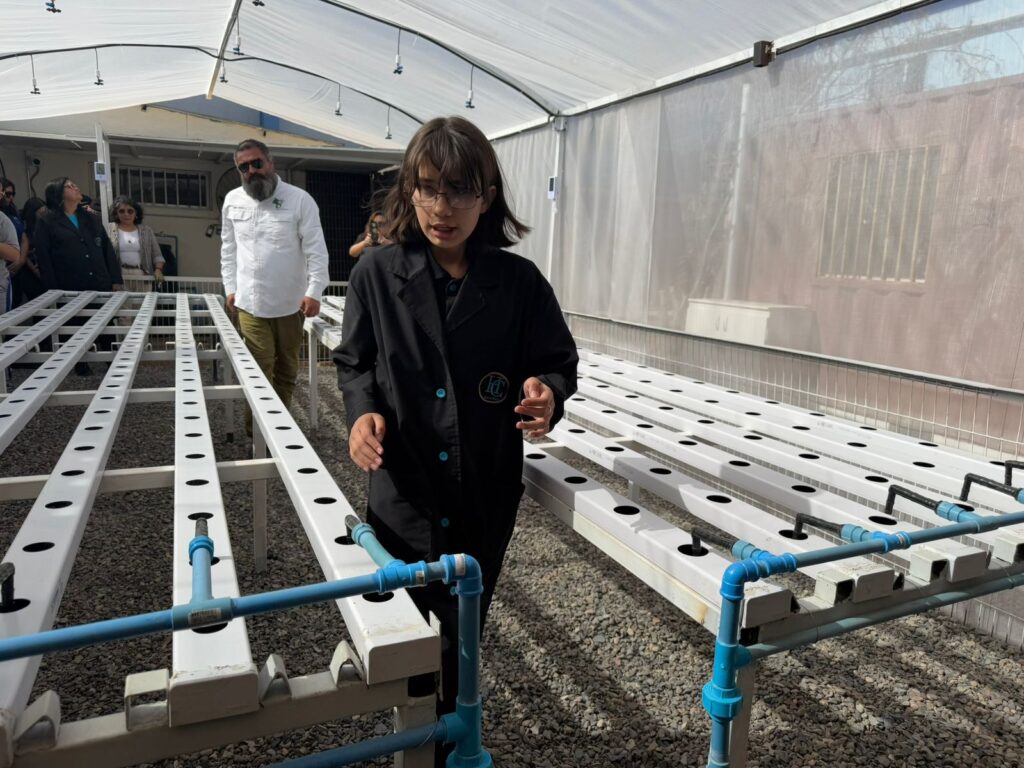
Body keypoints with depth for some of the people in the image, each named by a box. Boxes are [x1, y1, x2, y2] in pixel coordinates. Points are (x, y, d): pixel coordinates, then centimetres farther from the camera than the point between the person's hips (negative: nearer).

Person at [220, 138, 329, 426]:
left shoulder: (299, 199, -6)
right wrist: (230, 287, 10)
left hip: (291, 303, -1)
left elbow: (316, 250, -8)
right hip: (250, 303, 1)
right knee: (259, 370, -3)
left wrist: (314, 291, -15)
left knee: (287, 368, 11)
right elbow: (229, 249, 13)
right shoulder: (232, 201, 6)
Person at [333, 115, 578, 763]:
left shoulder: (519, 282, -8)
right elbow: (354, 362, 6)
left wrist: (548, 395, -21)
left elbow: (558, 362, 1)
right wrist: (363, 411, -13)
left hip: (485, 497, 0)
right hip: (403, 493, 0)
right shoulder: (378, 274, -5)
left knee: (461, 639, 18)